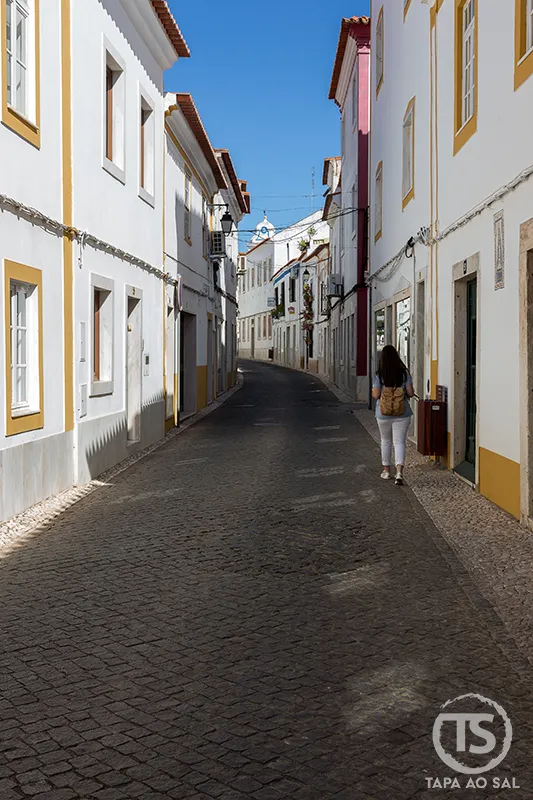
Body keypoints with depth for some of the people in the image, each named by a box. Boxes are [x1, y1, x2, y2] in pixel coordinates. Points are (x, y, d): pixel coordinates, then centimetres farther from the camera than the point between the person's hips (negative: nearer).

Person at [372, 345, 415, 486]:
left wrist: (373, 392, 10)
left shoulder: (379, 375, -8)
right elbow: (410, 393, -6)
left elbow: (376, 395, -11)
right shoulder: (404, 374, -5)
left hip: (383, 414, 0)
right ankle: (399, 471, -15)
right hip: (402, 414, 0)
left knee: (386, 441, 17)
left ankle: (386, 470, 26)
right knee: (399, 442, 1)